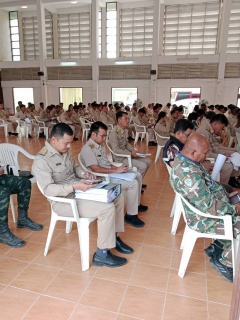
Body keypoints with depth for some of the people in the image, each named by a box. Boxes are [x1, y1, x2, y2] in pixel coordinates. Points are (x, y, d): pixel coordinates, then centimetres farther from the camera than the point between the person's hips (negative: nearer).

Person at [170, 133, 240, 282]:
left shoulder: (184, 161, -3)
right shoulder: (189, 175, -35)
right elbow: (210, 207, -29)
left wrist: (225, 194, 7)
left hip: (210, 205, 9)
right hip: (206, 219, -9)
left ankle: (218, 247, 28)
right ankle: (224, 261, 16)